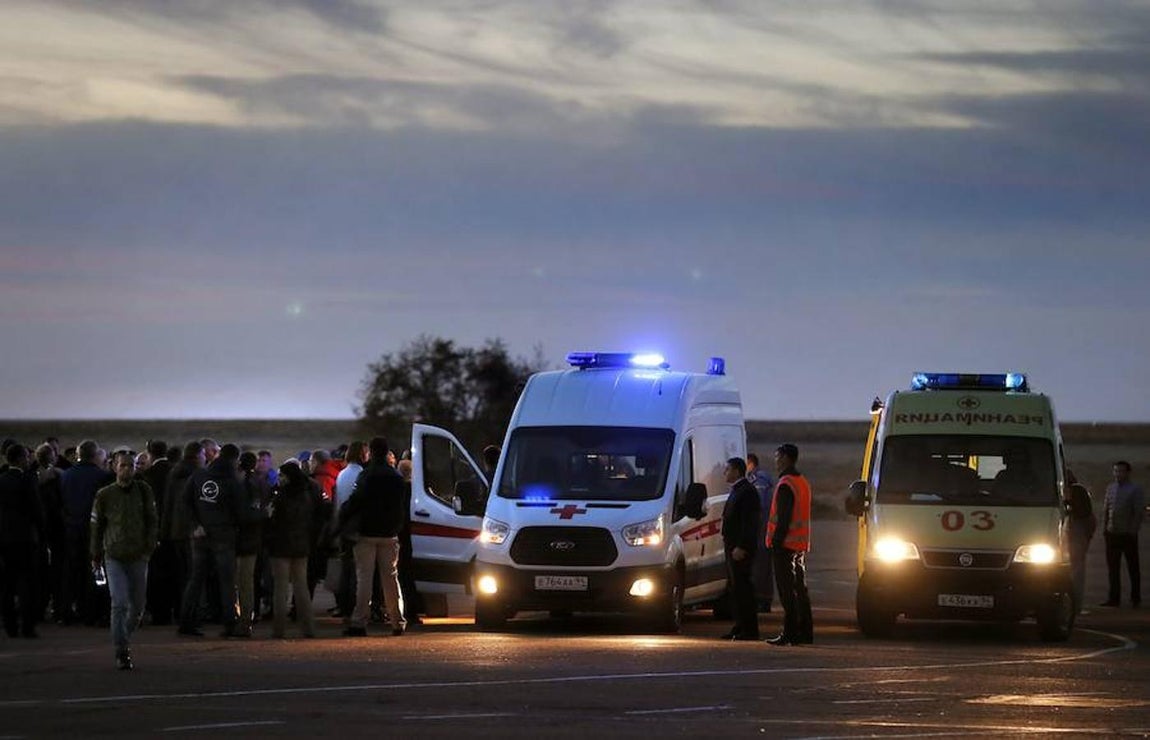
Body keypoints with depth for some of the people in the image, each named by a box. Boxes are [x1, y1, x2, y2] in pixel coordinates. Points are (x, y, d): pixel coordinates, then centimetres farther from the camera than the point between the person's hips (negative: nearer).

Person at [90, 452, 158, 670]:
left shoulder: (144, 491, 4)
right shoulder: (105, 495, 1)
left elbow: (152, 521, 8)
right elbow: (96, 526, 8)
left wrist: (149, 547, -2)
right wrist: (96, 555, 10)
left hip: (138, 556, 2)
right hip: (114, 556, -2)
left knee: (137, 606, 9)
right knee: (119, 603, -13)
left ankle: (124, 638, 34)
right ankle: (121, 652, -10)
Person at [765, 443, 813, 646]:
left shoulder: (785, 485, -14)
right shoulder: (803, 482, 16)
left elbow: (783, 518, -20)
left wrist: (776, 541, -19)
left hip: (786, 543, -9)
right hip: (801, 545, 9)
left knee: (787, 590, -8)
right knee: (800, 589, 12)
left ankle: (790, 633, -10)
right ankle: (805, 632, 12)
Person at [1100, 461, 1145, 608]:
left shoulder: (1135, 490, -4)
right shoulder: (1110, 488, 13)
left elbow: (1139, 512, -7)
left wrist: (1133, 529, -13)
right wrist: (1105, 527, 8)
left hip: (1128, 534, -5)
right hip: (1112, 533, 5)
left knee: (1133, 568, 2)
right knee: (1112, 568, 7)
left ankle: (1135, 598, 9)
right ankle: (1114, 598, 13)